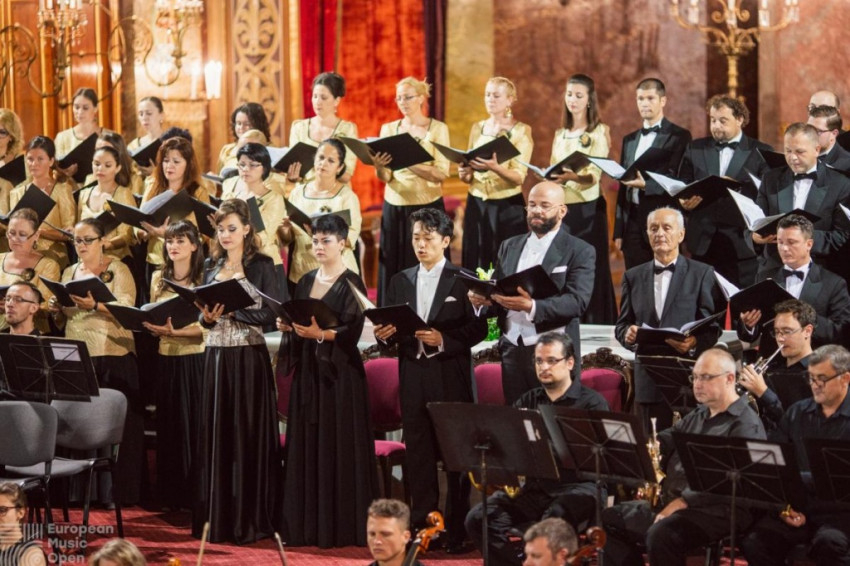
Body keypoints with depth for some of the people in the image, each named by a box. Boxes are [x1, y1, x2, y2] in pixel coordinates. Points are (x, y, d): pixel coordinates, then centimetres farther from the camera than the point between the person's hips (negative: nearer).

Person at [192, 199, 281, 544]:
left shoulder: (261, 266, -2)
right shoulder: (211, 267, 12)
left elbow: (271, 315, -10)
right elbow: (202, 314, 12)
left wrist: (233, 311, -18)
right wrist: (207, 318, -10)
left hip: (249, 357, -5)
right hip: (216, 356, 5)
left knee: (247, 436, -3)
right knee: (216, 434, 5)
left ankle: (249, 521, 1)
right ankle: (216, 517, 10)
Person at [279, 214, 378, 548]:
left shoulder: (351, 284, -6)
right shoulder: (306, 282, 14)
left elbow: (351, 332, -14)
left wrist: (319, 333, -28)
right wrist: (288, 327, -4)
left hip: (339, 371, -7)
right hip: (308, 370, 7)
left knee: (338, 445, -6)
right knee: (306, 446, 5)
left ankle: (341, 527, -2)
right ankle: (309, 524, 9)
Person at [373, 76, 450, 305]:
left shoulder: (438, 129, -1)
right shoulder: (389, 129, 8)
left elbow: (441, 173, -10)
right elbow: (385, 177, 3)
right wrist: (379, 166, -20)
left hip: (427, 206, -3)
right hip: (395, 207, 3)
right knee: (393, 269, 1)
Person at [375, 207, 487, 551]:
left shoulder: (462, 280, 0)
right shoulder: (401, 281, 14)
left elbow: (478, 328, -6)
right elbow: (391, 328, 13)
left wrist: (444, 340, -18)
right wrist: (383, 334, -9)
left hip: (451, 377, -4)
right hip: (413, 377, 4)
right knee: (418, 454, 4)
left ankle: (457, 531, 5)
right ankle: (423, 527, 9)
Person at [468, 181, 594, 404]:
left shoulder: (580, 252, 0)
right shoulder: (509, 247, 17)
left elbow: (578, 301, -14)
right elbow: (498, 294, 17)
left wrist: (532, 307, -28)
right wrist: (481, 299, -8)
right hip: (512, 351, 5)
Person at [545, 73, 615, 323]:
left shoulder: (598, 132, -2)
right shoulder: (560, 134, 15)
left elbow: (595, 175, -15)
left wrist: (573, 176, -34)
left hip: (588, 208, -5)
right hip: (561, 207, 5)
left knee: (590, 272, -6)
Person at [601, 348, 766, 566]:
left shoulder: (746, 425, -11)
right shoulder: (698, 416, 22)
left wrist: (681, 503, -24)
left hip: (717, 512, -10)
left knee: (661, 534, -35)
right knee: (611, 519, 3)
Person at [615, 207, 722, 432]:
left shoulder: (702, 274, 6)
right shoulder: (634, 276, 16)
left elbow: (713, 326, 2)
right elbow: (622, 325, 16)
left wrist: (695, 342, -18)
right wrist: (628, 334, -7)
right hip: (648, 381, 3)